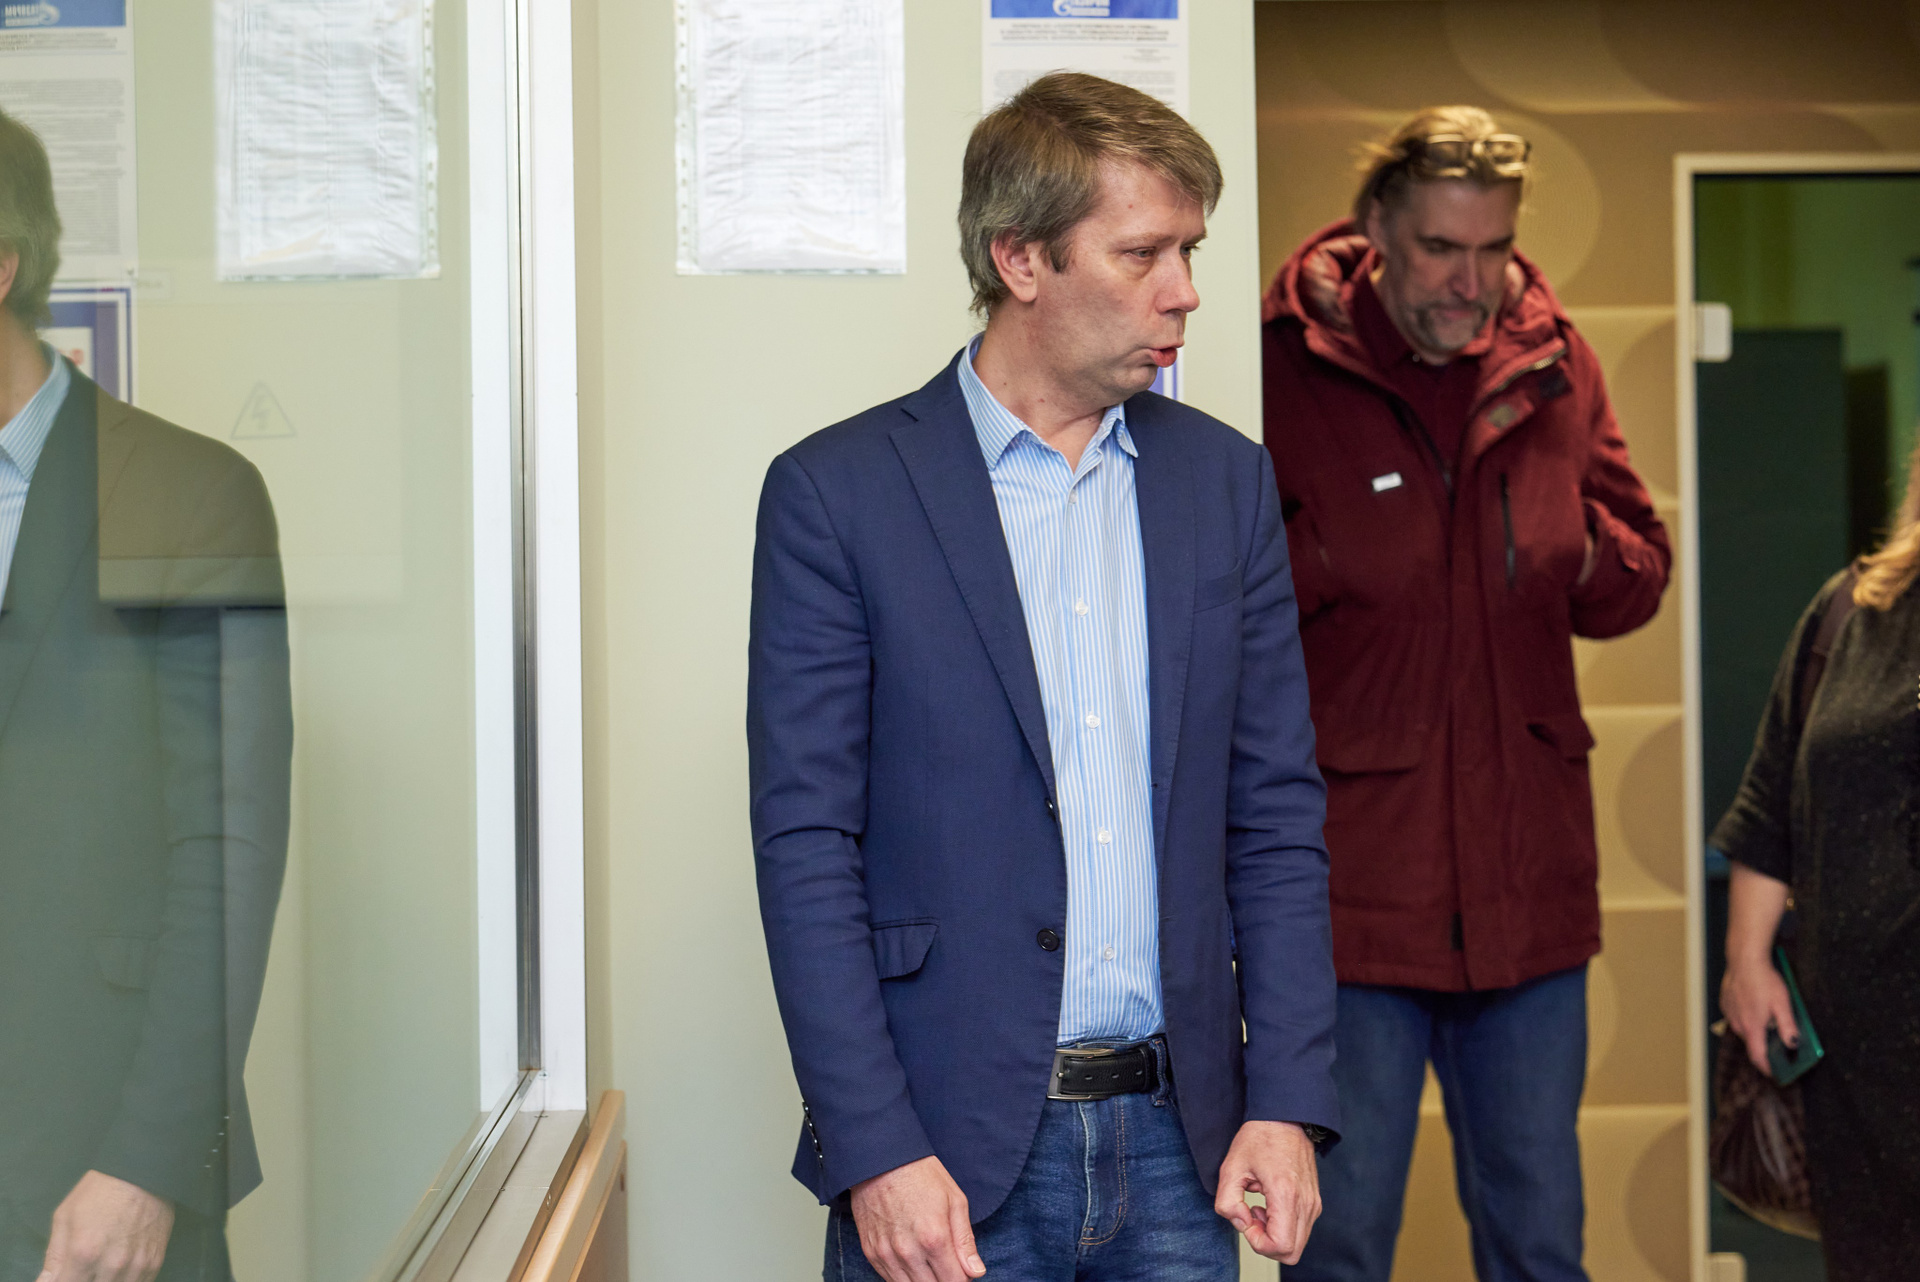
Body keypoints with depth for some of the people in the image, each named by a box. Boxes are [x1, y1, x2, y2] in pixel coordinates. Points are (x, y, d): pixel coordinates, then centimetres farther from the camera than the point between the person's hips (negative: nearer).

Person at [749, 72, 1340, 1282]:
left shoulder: (1226, 479, 8)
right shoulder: (836, 492, -5)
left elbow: (1276, 816, 8)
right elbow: (806, 848, -7)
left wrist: (1287, 1102, 0)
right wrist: (876, 1152, -13)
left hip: (1177, 1141, 4)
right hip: (948, 1148, -3)